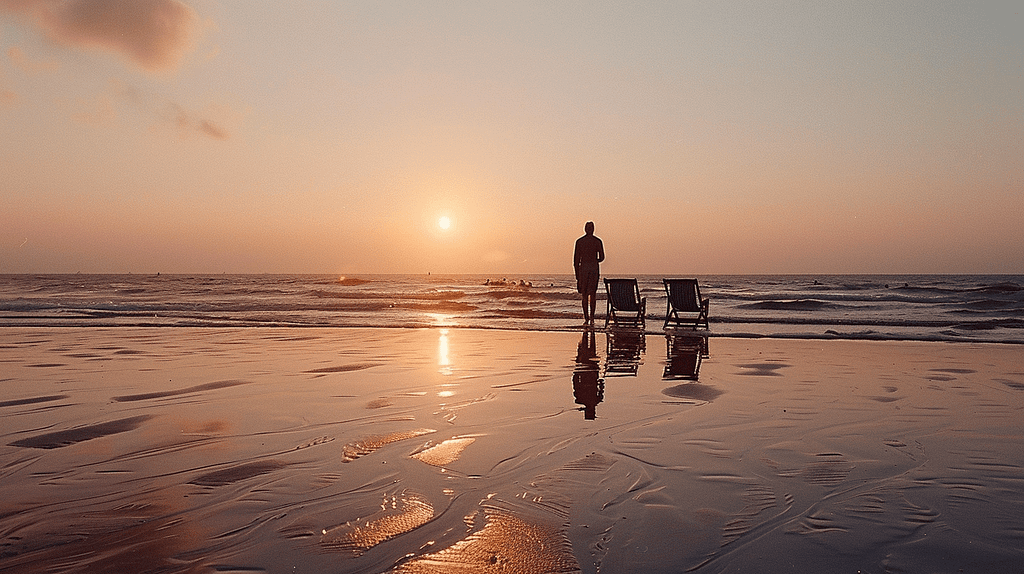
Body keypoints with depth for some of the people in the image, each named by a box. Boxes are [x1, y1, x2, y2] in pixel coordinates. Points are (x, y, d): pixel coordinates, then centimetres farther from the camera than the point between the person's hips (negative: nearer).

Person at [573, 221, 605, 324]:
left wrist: (577, 275, 7)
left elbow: (576, 259, 2)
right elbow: (601, 257, 2)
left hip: (583, 267, 0)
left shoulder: (579, 241, 3)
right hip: (594, 267, 0)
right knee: (592, 294, 3)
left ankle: (586, 317, 2)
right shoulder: (597, 241, 2)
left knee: (585, 294, 6)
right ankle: (591, 316, -6)